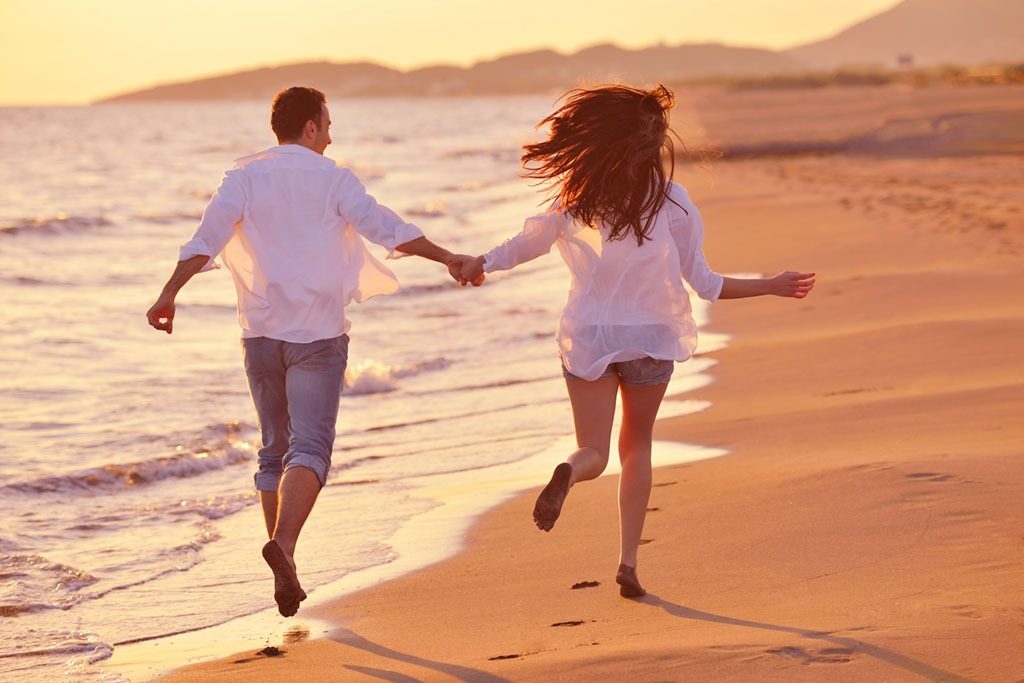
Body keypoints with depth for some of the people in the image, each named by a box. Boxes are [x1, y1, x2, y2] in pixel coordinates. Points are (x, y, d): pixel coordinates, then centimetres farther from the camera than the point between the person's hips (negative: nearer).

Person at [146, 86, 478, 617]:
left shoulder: (245, 177, 4)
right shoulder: (332, 180, -2)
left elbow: (206, 239, -6)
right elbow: (388, 228, -2)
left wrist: (168, 295, -7)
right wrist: (447, 258, 7)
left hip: (261, 332, 4)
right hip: (317, 333, -4)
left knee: (274, 449, 14)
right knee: (309, 447, -9)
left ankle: (285, 573, 15)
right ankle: (283, 544, -33)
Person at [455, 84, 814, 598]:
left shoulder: (576, 198, -9)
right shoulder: (672, 203, -12)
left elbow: (528, 242, 1)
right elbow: (704, 284, -7)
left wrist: (479, 263, 19)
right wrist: (772, 286, 2)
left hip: (588, 338, 0)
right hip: (650, 340, 0)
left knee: (593, 453, 7)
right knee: (637, 446, 20)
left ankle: (568, 473, -32)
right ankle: (628, 562, 12)